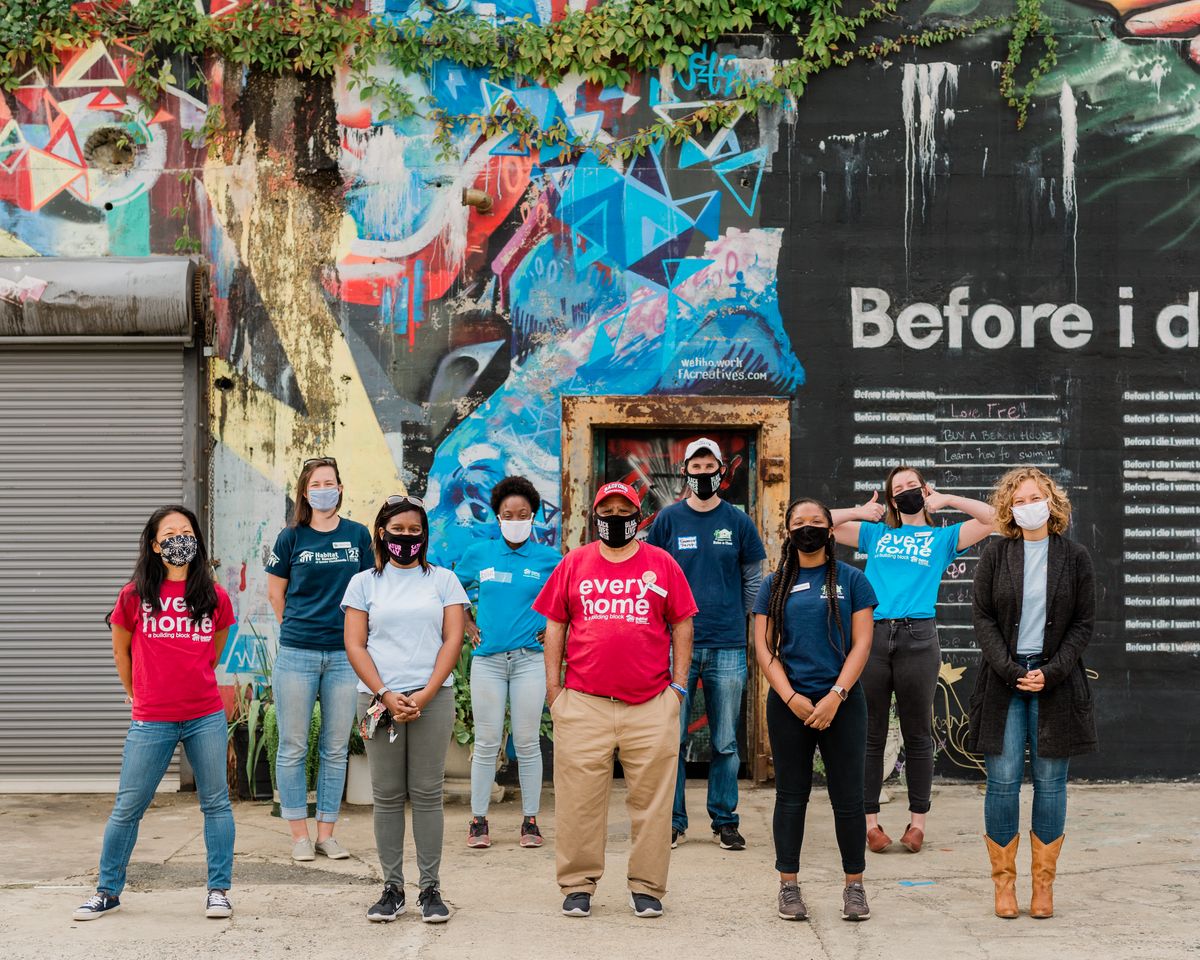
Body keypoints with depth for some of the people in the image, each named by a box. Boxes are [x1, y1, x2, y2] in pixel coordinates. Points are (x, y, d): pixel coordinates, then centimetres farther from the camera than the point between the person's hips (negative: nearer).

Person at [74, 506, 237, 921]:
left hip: (206, 718, 1)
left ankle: (219, 890, 15)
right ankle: (108, 890, 19)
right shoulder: (135, 595, -1)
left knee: (216, 803, 5)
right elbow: (120, 650, 13)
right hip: (151, 721, -1)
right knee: (127, 807, 5)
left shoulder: (215, 596, 3)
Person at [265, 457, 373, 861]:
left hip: (344, 654, 2)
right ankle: (299, 834, 12)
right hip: (297, 654, -1)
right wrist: (299, 626, 10)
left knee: (336, 749, 7)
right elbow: (275, 592, 12)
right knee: (293, 747, 3)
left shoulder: (358, 535, 5)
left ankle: (326, 832, 15)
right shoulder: (291, 537, 1)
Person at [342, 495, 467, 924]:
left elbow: (453, 640, 2)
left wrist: (423, 696, -9)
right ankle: (392, 888, 9)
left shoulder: (442, 579, 9)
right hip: (379, 698, 1)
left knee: (427, 794, -1)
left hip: (432, 699, -1)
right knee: (387, 796, 2)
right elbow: (355, 645, 4)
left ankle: (430, 888, 5)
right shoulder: (364, 583, 10)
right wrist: (386, 695, -9)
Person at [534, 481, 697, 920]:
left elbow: (682, 625, 9)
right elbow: (555, 626, 11)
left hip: (651, 704, 0)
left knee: (651, 798, 3)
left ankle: (646, 887, 12)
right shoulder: (574, 563, 9)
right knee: (580, 798, 2)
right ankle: (578, 884, 12)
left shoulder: (662, 564, 8)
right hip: (583, 703, 0)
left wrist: (679, 685, 3)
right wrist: (553, 687, 5)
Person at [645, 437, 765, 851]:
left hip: (728, 646, 1)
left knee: (725, 741, 6)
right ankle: (673, 819, 10)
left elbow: (753, 580, 13)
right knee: (672, 738, 1)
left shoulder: (738, 521, 6)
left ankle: (725, 820, 15)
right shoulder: (669, 518, 5)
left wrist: (738, 621, 9)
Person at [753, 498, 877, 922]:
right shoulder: (775, 583, 8)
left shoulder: (851, 580, 4)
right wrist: (792, 698, -10)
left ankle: (854, 885, 12)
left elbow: (861, 644, -1)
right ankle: (789, 885, 14)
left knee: (848, 797, 1)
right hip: (789, 705, 1)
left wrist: (834, 697, -11)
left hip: (842, 704, -1)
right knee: (791, 795, 6)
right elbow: (764, 647, 3)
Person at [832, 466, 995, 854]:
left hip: (917, 638, -1)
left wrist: (945, 500, 7)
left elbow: (991, 518, 4)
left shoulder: (942, 537, 15)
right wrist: (859, 513, 14)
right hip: (872, 636, 2)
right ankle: (870, 821, 9)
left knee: (918, 735, 4)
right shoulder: (875, 534, 20)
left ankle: (917, 822, 12)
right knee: (871, 734, 3)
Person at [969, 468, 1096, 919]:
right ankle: (1004, 882, 8)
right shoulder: (995, 555, 4)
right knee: (1003, 781, -2)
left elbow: (1083, 624, 3)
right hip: (1003, 680, 0)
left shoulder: (1074, 557, 4)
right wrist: (1012, 671, -11)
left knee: (1050, 782, 3)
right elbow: (983, 619, 1)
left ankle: (1044, 884, 11)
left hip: (1056, 681, 0)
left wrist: (1051, 672, -9)